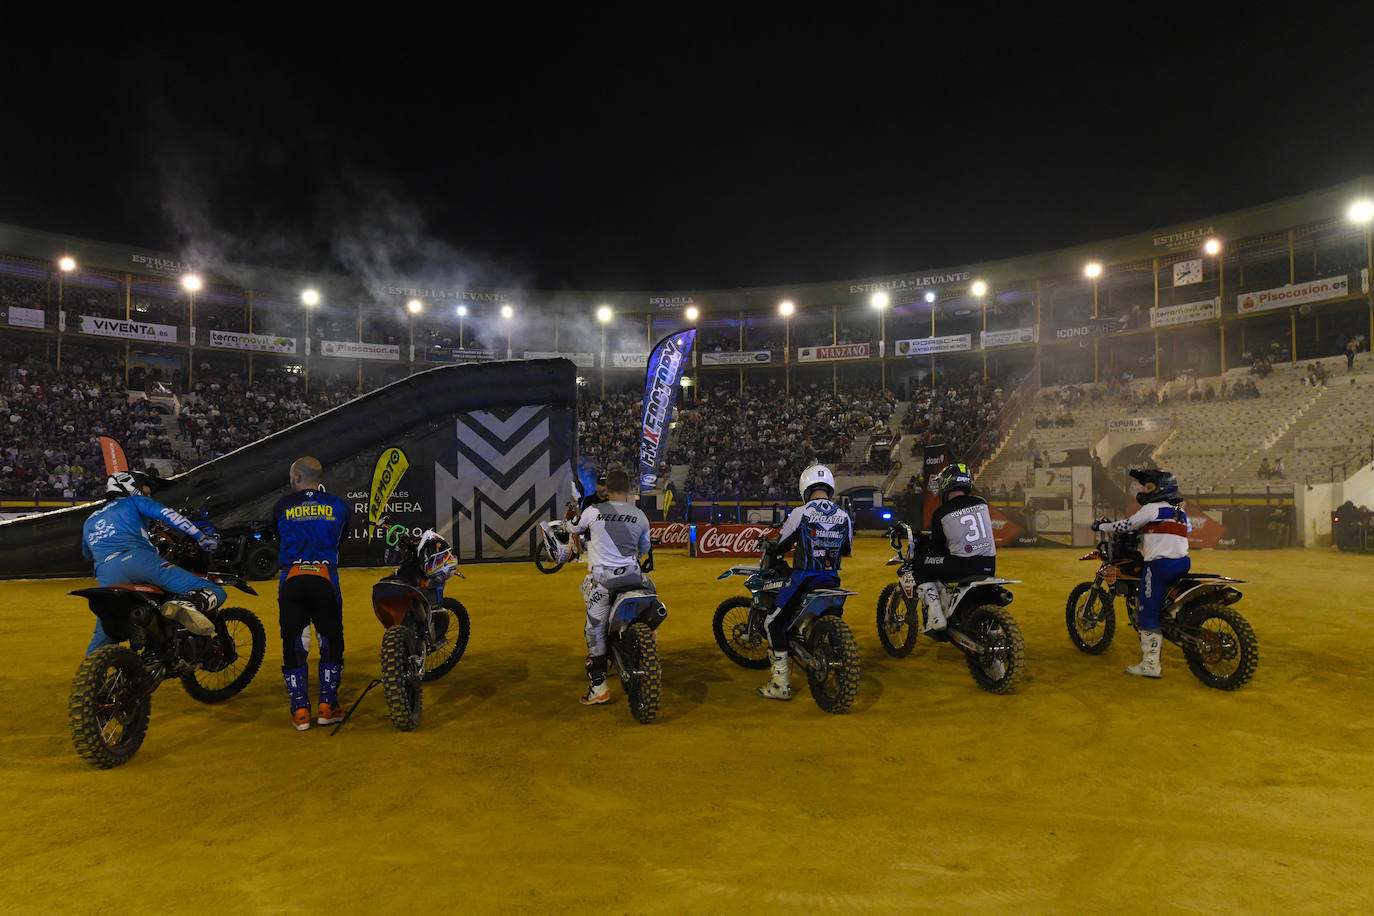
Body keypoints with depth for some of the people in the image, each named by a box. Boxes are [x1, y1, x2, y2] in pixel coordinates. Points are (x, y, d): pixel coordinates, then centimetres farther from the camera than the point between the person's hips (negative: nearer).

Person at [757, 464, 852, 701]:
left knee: (773, 622, 2)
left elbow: (781, 545, 2)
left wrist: (773, 549, 25)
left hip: (804, 578, -5)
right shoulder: (844, 516, 4)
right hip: (833, 580, 5)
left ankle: (781, 683, -4)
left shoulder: (800, 513, -9)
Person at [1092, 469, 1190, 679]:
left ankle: (1150, 665, -7)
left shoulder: (1152, 508, -4)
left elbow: (1126, 526, -2)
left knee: (1148, 614, -6)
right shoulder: (1179, 510, 19)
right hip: (1182, 563, 9)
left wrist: (1101, 525, 13)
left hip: (1160, 564, -9)